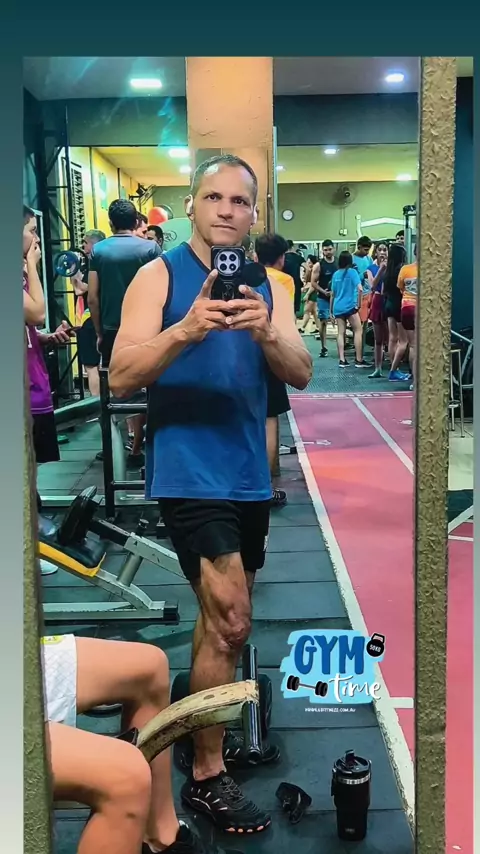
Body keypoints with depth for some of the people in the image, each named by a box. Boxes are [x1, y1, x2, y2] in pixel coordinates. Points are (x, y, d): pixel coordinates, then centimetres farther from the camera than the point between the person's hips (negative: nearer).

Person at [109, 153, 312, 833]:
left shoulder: (267, 286, 8)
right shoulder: (159, 276, -6)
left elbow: (301, 376, 0)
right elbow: (121, 377, -15)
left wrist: (265, 333, -20)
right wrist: (188, 328, -29)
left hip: (248, 474, 6)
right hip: (188, 473, -6)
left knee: (222, 617, 18)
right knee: (230, 623, -10)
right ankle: (206, 776, 7)